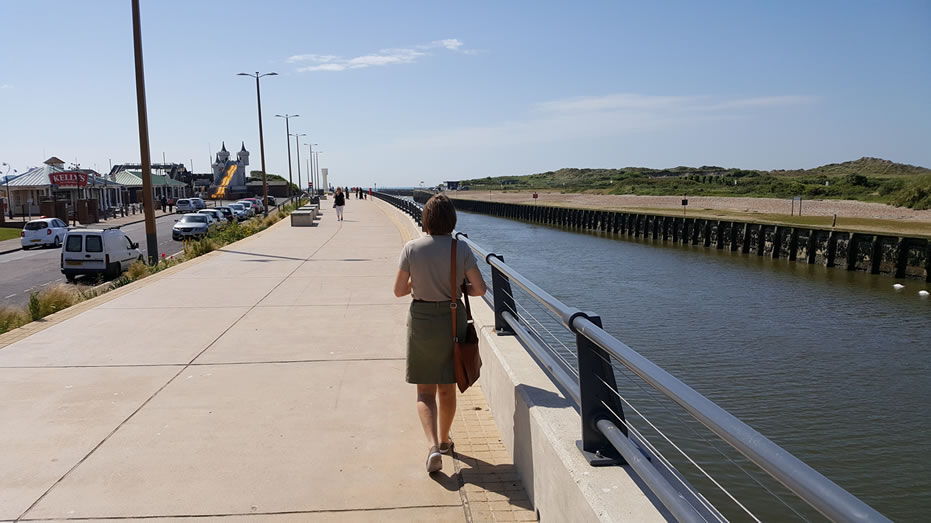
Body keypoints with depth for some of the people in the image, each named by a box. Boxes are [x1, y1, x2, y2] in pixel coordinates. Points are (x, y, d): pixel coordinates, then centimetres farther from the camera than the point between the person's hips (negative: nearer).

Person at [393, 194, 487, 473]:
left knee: (425, 391, 9)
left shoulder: (412, 248, -9)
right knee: (447, 389, 18)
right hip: (452, 320, 1)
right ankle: (444, 440, 35)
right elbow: (479, 288, -10)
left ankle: (433, 445, -8)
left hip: (420, 320, -1)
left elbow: (399, 290, -6)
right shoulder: (461, 249, -9)